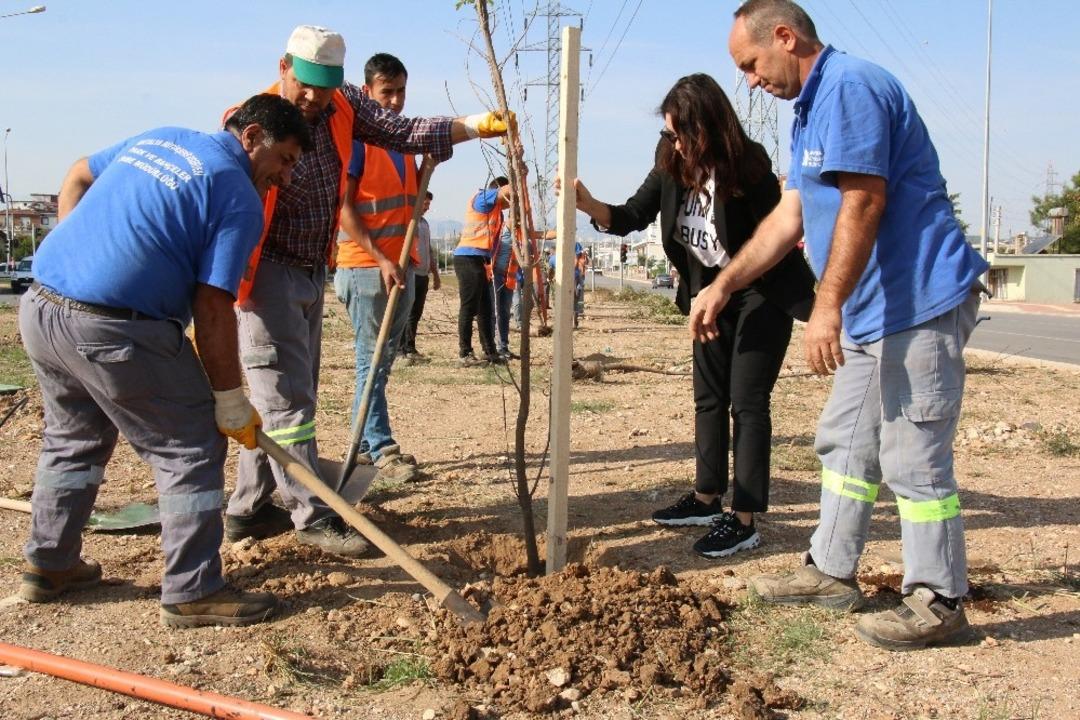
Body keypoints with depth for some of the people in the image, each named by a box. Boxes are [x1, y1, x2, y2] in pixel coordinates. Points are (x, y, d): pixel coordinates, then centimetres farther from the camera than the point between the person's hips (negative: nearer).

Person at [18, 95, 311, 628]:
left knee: (72, 439, 26)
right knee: (191, 449, 4)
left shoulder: (158, 138, 18)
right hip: (114, 331, -9)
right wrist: (232, 404, -4)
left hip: (38, 308, 9)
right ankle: (192, 593, 9)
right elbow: (211, 310, -11)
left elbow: (77, 177, 31)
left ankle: (48, 565, 38)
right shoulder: (239, 198, -6)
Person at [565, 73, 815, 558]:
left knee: (746, 401, -6)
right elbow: (633, 217, -4)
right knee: (708, 396, 13)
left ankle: (744, 520, 0)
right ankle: (707, 499, 26)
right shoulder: (673, 164, -8)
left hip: (761, 294, -7)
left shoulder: (747, 168, -25)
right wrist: (589, 205, -23)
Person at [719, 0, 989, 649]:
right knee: (846, 442, 16)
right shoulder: (813, 109, 17)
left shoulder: (850, 86, -15)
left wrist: (828, 306, -25)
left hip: (919, 304, -11)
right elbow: (789, 217, 18)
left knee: (913, 456, -4)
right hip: (873, 311, 11)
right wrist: (721, 287, 15)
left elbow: (863, 203, -24)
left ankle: (939, 601, 9)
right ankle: (832, 572, 28)